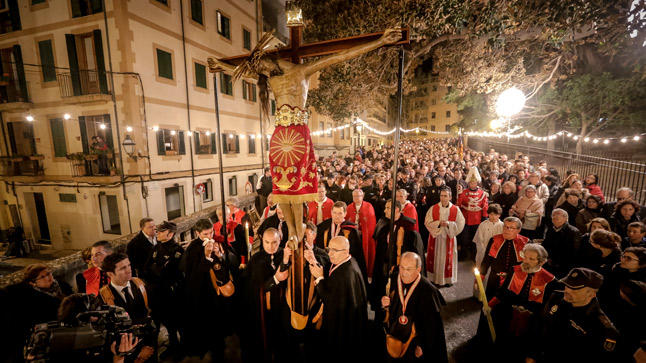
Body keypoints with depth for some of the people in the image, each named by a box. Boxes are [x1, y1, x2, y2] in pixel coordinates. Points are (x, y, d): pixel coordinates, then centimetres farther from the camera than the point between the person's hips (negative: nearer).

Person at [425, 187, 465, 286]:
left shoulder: (456, 210, -2)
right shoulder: (433, 208, -2)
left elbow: (460, 224, -3)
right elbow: (427, 222, -3)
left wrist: (448, 224, -17)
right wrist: (438, 223, -18)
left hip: (449, 238, 0)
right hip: (435, 238, 1)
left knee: (448, 259, 8)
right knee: (435, 258, 8)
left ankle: (448, 279, 24)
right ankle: (434, 278, 22)